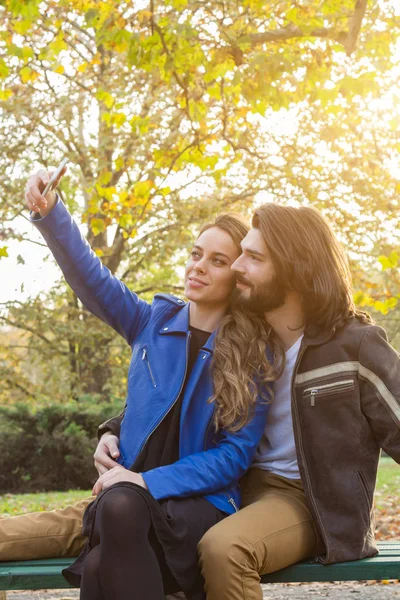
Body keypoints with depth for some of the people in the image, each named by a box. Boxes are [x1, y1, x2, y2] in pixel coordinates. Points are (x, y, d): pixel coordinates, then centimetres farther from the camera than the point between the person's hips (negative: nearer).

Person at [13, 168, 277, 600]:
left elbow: (235, 454, -4)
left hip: (200, 502, -2)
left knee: (122, 505, -36)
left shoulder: (253, 358, 0)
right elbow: (90, 277, -4)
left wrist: (147, 481, -15)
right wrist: (50, 212, -23)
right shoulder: (154, 322, 9)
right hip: (132, 491, 2)